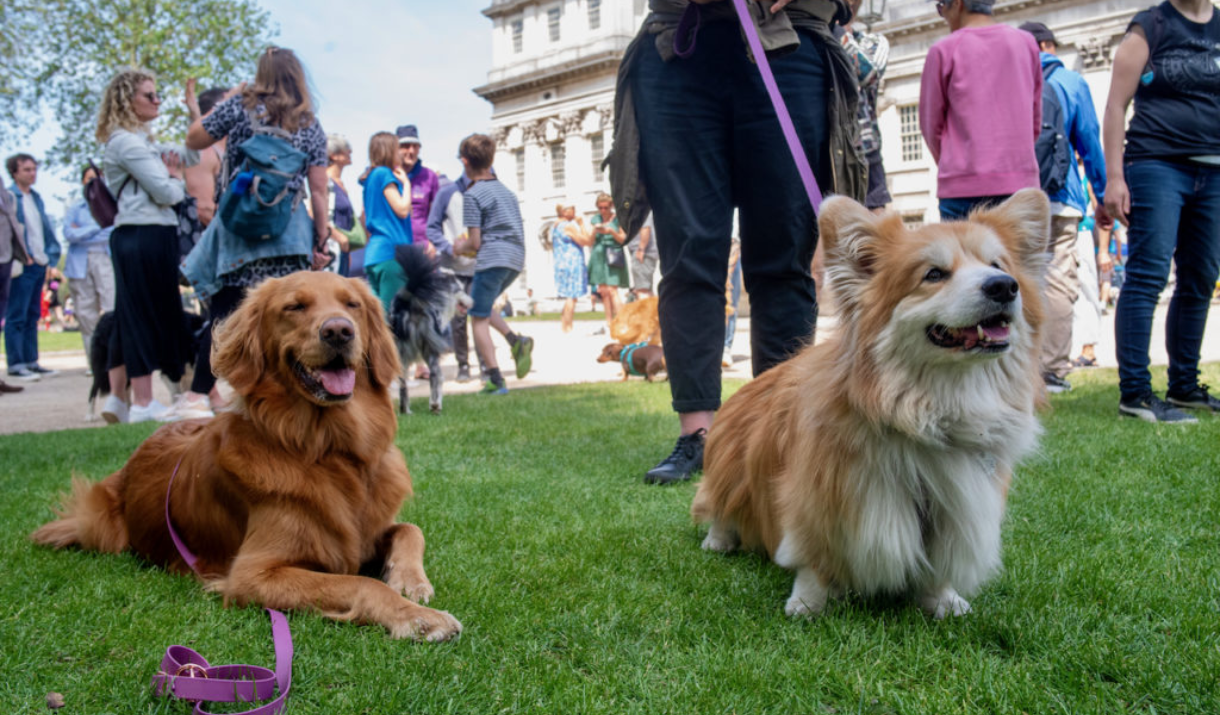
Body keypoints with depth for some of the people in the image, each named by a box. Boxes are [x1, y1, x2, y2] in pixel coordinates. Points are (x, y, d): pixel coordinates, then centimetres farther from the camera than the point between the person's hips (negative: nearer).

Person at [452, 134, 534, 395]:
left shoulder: (472, 194, -5)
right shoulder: (505, 190, 18)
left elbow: (475, 243, -10)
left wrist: (460, 248, 13)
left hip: (492, 259, -8)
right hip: (516, 259, 8)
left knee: (478, 319, 2)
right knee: (479, 304, 25)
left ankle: (496, 381, -4)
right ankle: (516, 341, 5)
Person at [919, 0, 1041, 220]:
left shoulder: (944, 49, -2)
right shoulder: (1026, 43, 11)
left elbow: (931, 124, 4)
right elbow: (1035, 121, 15)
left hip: (965, 185, -4)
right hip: (1022, 181, 4)